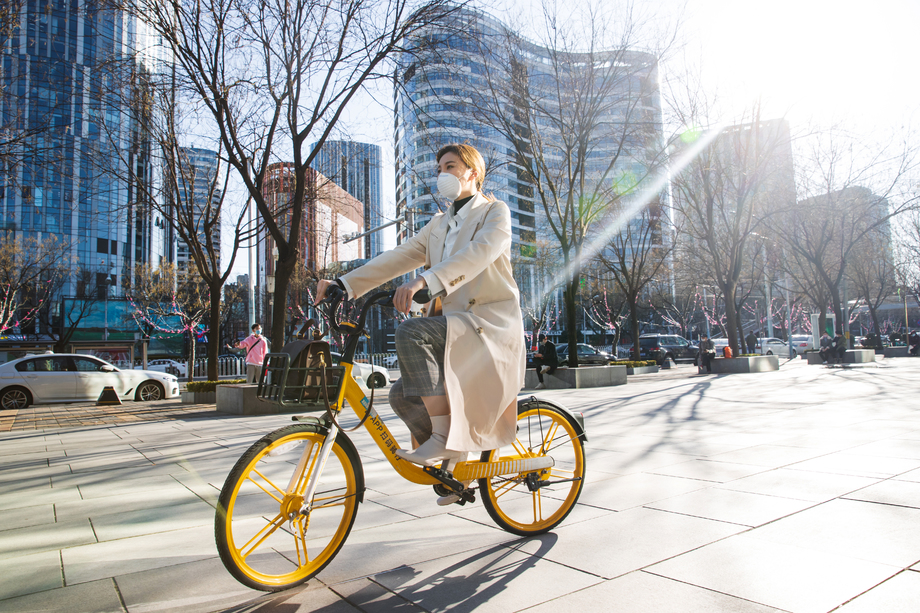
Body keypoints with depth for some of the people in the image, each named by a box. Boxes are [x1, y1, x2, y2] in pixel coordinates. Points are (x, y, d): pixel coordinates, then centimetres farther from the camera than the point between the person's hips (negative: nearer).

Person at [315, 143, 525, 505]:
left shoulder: (495, 213, 1)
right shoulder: (439, 225, 20)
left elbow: (479, 252, -21)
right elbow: (398, 257, 9)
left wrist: (424, 280, -37)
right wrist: (344, 283, -5)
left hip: (491, 323, -6)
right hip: (452, 324, 7)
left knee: (410, 333, -29)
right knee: (402, 394, -10)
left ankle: (444, 438, -21)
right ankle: (456, 459, 9)